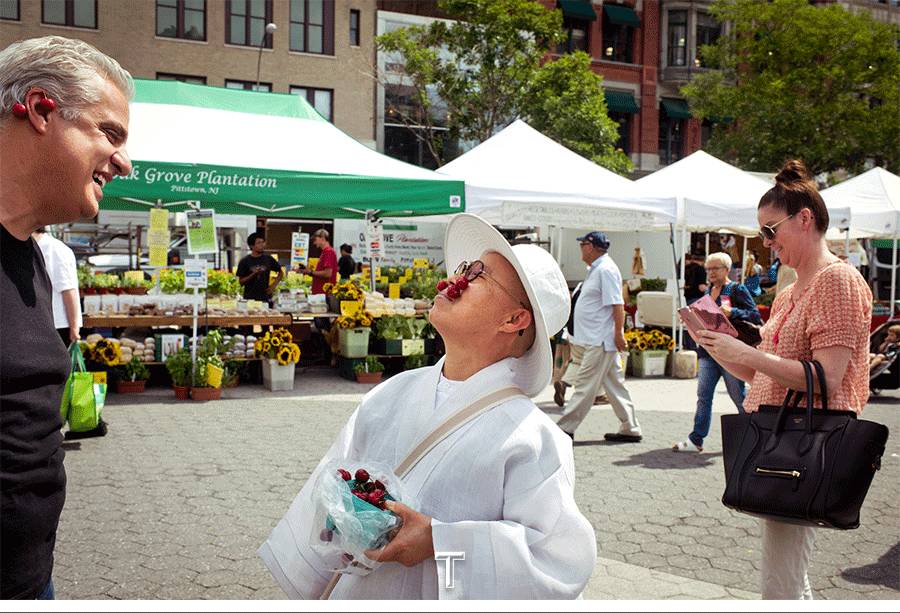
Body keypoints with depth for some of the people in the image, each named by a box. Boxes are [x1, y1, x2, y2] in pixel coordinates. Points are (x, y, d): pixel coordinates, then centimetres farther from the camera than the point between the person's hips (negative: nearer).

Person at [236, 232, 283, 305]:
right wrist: (253, 274, -16)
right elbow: (241, 281, -2)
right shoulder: (244, 261, -1)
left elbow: (281, 272, 17)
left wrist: (274, 285, 4)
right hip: (250, 299, -2)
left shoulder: (268, 259, 5)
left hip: (266, 299, 2)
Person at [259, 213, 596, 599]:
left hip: (440, 596, -5)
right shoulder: (392, 394, -3)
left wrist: (440, 542, -28)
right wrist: (300, 587, 9)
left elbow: (564, 556, -24)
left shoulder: (532, 439, -20)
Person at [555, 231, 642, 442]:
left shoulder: (606, 270, -14)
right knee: (614, 385, 12)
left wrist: (619, 333, -22)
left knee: (585, 385, -6)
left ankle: (565, 428, -2)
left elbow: (617, 304, -20)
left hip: (600, 341, -10)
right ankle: (630, 429, 17)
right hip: (594, 340, 10)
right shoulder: (597, 269, 17)